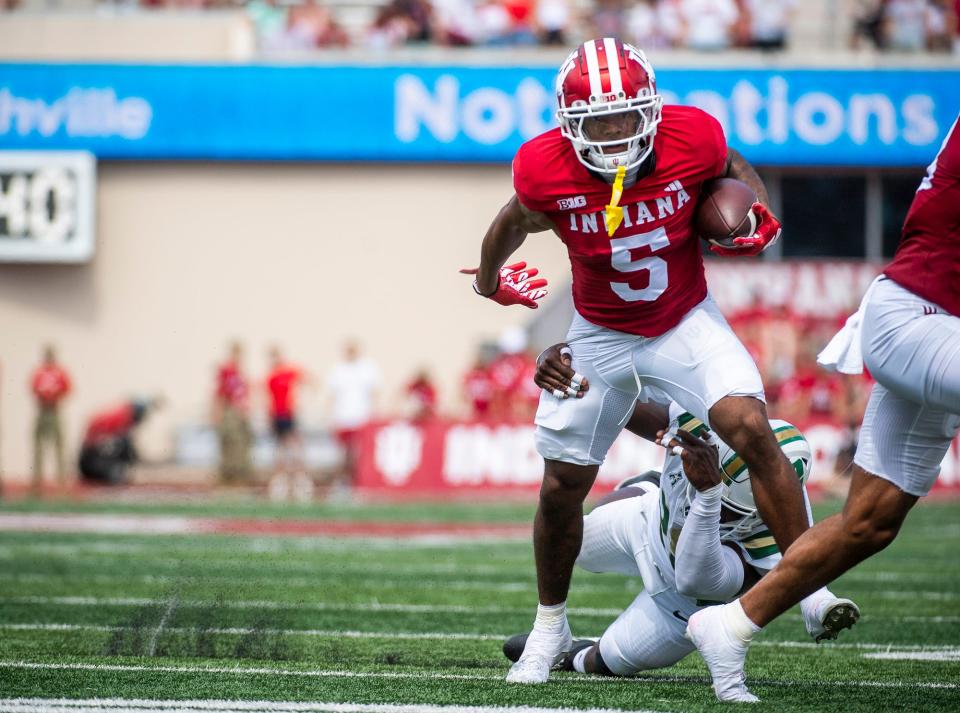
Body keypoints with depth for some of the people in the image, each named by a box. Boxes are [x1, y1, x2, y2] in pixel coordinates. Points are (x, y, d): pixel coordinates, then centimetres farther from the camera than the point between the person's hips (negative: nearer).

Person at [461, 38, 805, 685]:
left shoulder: (691, 139, -24)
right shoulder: (546, 170, -23)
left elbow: (731, 167, 2)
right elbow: (520, 219, 3)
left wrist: (761, 218, -15)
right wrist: (490, 278, 20)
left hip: (686, 323, -1)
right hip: (600, 336, 1)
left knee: (751, 430, -25)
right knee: (562, 489, 7)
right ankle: (551, 627, 33)